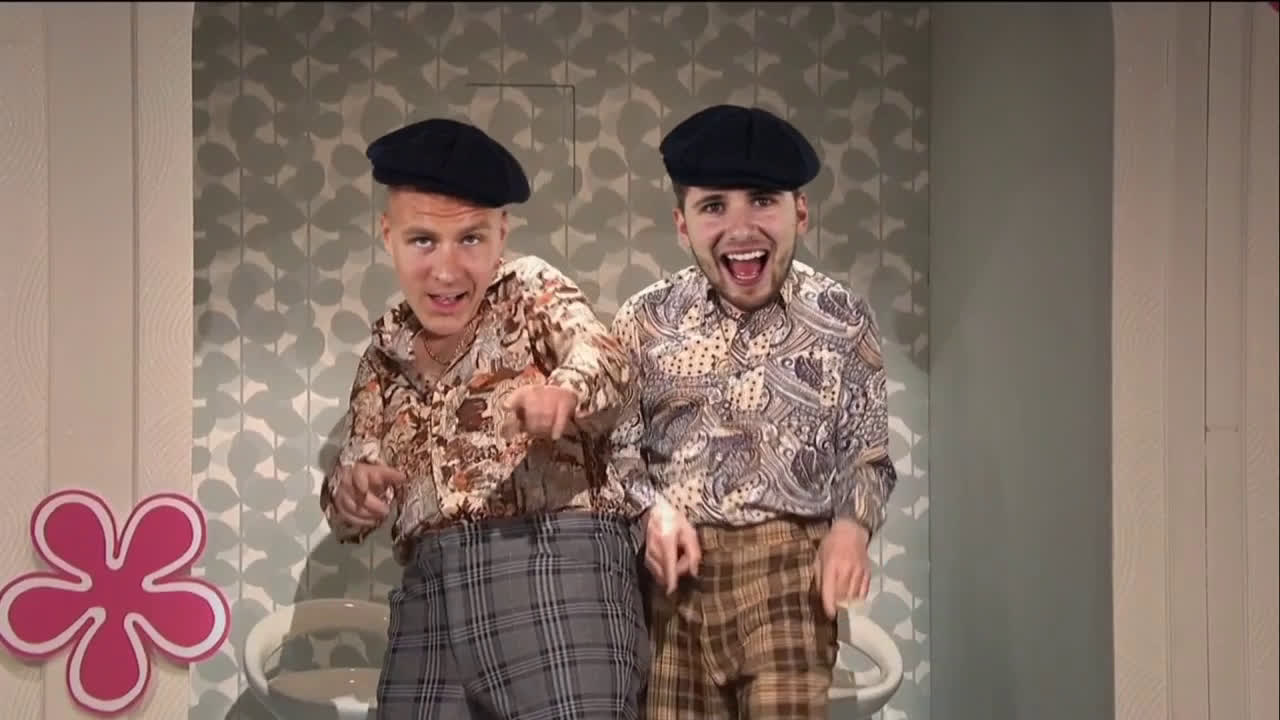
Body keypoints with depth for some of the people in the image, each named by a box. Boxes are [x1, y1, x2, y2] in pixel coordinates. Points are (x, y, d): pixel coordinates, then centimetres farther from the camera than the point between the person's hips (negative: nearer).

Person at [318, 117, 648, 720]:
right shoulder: (386, 349, 19)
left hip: (555, 564, -4)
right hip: (428, 593, 5)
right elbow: (349, 509, 16)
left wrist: (564, 387, -39)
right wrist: (352, 488, -9)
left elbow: (600, 352, -15)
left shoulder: (532, 290, 8)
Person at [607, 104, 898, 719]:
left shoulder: (842, 319, 4)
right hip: (673, 571, 1)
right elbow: (617, 445, 7)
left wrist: (852, 525, -10)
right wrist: (651, 507, -11)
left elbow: (868, 453, 9)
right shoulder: (644, 319, 5)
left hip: (788, 564, -1)